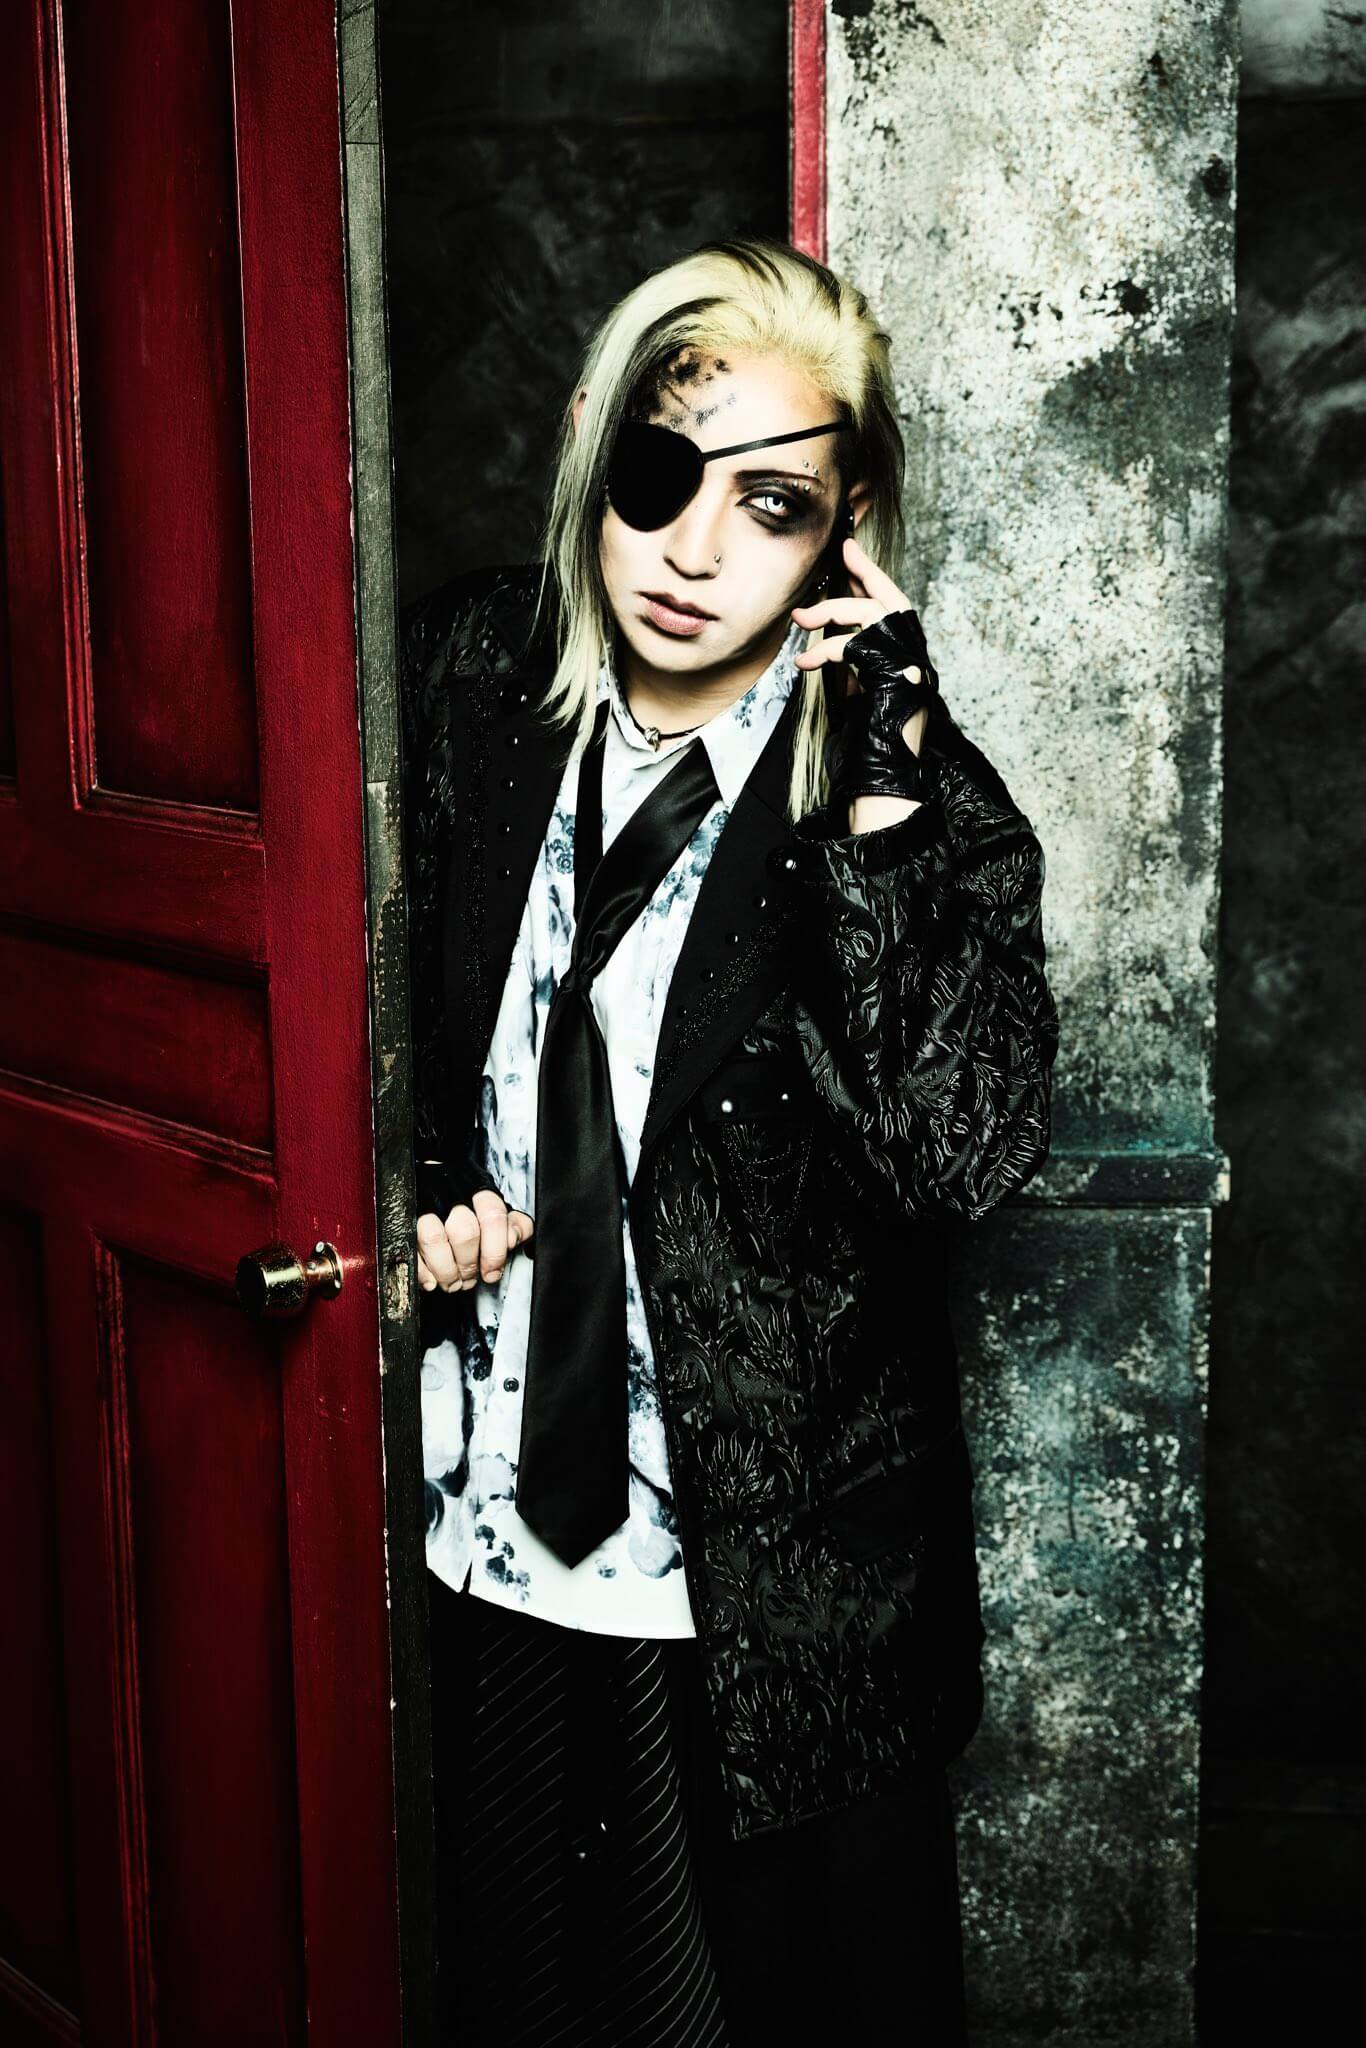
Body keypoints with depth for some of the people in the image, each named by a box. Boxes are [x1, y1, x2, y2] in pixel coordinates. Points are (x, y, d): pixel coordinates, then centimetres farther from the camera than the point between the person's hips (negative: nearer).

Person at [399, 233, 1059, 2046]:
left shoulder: (921, 796, -14)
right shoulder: (472, 675, -4)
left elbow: (961, 1153, -28)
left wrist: (883, 790, -30)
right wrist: (415, 1183, -5)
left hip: (772, 1605, -3)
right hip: (482, 1560, 4)